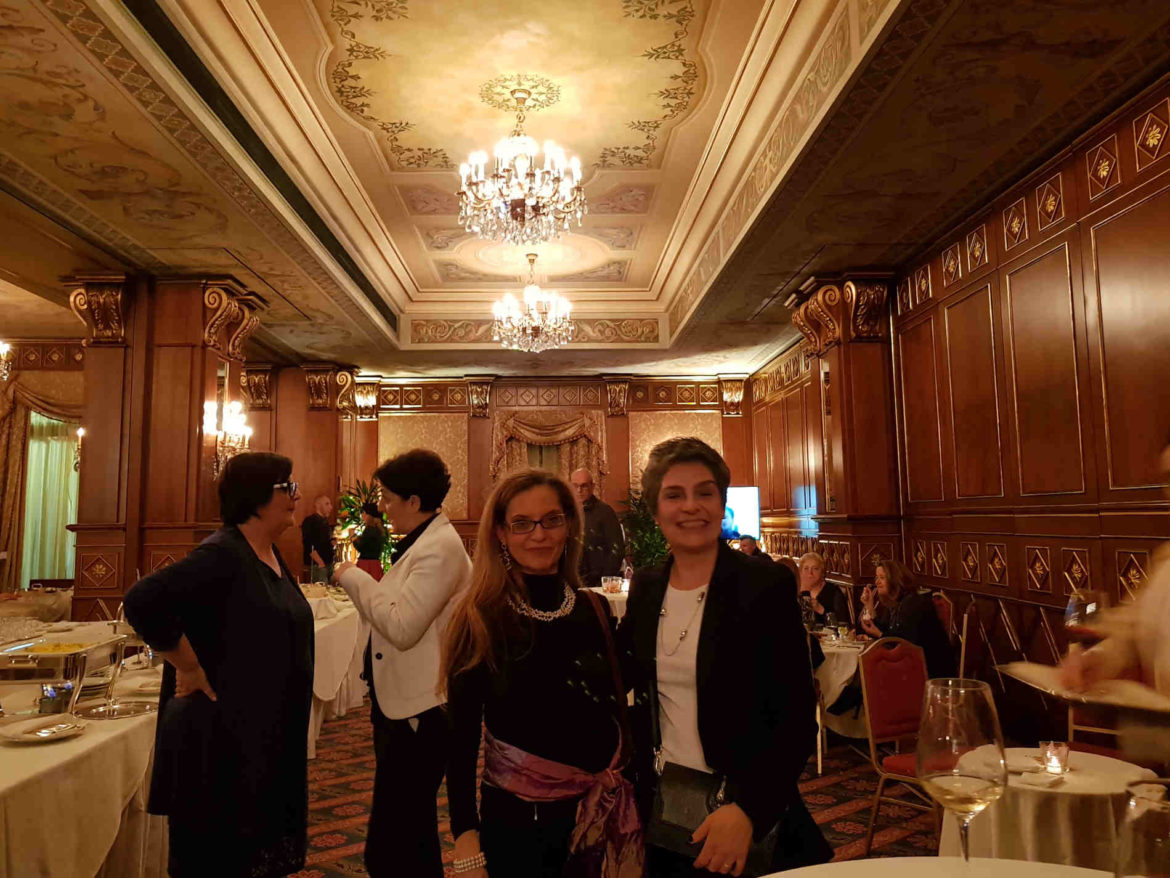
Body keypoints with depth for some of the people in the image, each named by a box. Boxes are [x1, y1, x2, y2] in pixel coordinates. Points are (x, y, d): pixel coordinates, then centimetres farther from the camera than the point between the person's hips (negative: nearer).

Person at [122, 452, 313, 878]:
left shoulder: (271, 555, 8)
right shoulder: (221, 555, -19)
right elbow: (142, 602, -30)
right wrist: (191, 670, -22)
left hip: (270, 738, 9)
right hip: (223, 738, -8)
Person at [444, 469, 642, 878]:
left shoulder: (594, 609, -2)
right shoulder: (480, 619, -13)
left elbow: (614, 707, 8)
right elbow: (462, 736, -11)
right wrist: (466, 839, -15)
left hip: (602, 812, 4)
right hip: (515, 819, -4)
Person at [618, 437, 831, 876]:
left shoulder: (767, 585, -15)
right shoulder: (645, 585, 0)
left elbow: (796, 720, -16)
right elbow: (624, 673, 13)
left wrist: (748, 810, -24)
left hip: (747, 816, -4)